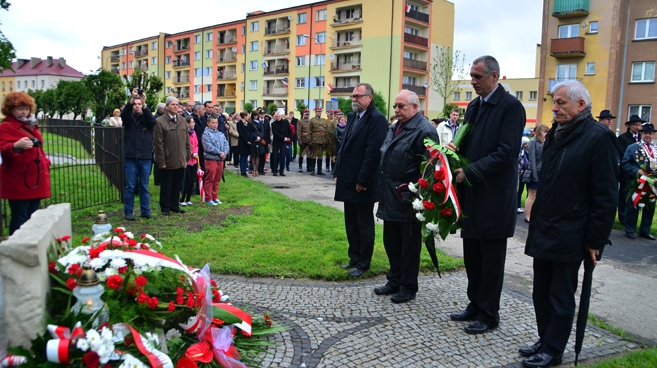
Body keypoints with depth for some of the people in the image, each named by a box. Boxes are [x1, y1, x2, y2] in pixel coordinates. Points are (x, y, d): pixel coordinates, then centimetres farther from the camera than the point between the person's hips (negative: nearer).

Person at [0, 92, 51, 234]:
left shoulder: (31, 125, 17)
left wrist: (45, 163, 16)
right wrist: (16, 146, -42)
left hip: (36, 178, 8)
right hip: (18, 181, -8)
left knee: (33, 216, 12)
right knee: (20, 217, -7)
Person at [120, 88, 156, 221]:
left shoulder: (147, 119, 6)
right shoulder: (129, 119, 5)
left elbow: (153, 120, -16)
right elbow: (124, 114, -16)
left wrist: (144, 105, -29)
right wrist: (131, 99, -32)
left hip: (146, 158, 1)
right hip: (130, 158, -1)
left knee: (144, 187, 8)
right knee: (130, 186, 2)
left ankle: (145, 211, 15)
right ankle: (128, 212, 10)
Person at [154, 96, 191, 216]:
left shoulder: (182, 120, 10)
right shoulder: (159, 122, -7)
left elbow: (187, 141, 12)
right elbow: (158, 144, -9)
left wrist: (187, 157, 8)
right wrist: (161, 161, -12)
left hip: (181, 161, 5)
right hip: (168, 161, -5)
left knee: (177, 186, 12)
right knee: (166, 186, 7)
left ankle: (175, 206, 24)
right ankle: (165, 208, 17)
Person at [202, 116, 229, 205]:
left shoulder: (221, 134, 14)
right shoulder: (206, 134, -7)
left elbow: (226, 144, 9)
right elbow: (209, 147, -17)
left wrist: (224, 152, -10)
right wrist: (219, 153, -16)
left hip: (220, 160, 6)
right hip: (211, 159, -6)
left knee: (217, 180, 13)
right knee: (210, 180, 0)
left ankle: (215, 197, 23)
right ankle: (208, 199, 7)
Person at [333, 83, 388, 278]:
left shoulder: (376, 119, -14)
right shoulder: (353, 117, 13)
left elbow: (373, 152, -20)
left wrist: (362, 181, -19)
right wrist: (338, 173, 9)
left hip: (363, 183, -8)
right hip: (348, 181, 8)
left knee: (364, 225, 5)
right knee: (351, 223, 17)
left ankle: (363, 264, 17)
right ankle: (354, 258, 30)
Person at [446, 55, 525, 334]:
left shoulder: (511, 107, -12)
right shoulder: (473, 106, 13)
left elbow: (505, 152, -19)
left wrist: (469, 173, -21)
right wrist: (456, 148, -5)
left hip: (494, 196, -8)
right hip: (471, 194, 8)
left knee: (491, 260, 5)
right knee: (472, 256, 16)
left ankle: (488, 315, 19)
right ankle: (475, 306, 31)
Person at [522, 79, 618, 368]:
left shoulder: (598, 137, -11)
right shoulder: (555, 134, 12)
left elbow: (606, 196, -13)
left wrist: (595, 240, -13)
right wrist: (536, 221, 14)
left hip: (569, 236, -7)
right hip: (543, 231, 7)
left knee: (561, 297, 5)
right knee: (541, 293, 15)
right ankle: (544, 340, 30)